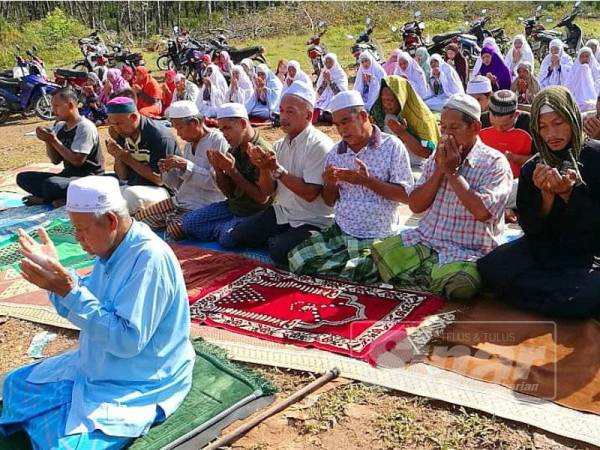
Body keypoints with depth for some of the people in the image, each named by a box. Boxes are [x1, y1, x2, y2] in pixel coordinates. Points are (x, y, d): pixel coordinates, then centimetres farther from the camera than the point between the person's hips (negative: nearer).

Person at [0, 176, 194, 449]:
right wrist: (52, 268, -5)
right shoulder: (111, 248, 0)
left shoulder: (149, 258, -29)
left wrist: (70, 292, -32)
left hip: (139, 385, -9)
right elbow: (83, 307, 10)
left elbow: (128, 341, -31)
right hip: (97, 367, 9)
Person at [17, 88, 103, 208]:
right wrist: (48, 141, -5)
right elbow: (56, 160, 12)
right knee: (23, 178, 2)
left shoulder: (85, 127, -13)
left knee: (51, 184, -35)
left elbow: (77, 161, -20)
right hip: (67, 175, 9)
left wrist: (54, 141, -16)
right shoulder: (59, 126, 10)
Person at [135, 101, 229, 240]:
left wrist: (185, 165, -22)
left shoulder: (217, 141, -12)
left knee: (174, 230, -31)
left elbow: (217, 182, -22)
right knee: (140, 218, 2)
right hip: (180, 201, 8)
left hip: (205, 206, -8)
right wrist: (169, 171, -3)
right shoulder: (189, 145, 14)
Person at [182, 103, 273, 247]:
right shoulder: (234, 150, 5)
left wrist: (233, 171, -23)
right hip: (232, 206, 7)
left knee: (227, 237, -32)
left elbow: (262, 198, -23)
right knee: (189, 222, -1)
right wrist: (218, 169, -12)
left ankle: (224, 228, -2)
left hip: (254, 214, -7)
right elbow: (229, 192, 7)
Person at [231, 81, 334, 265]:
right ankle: (280, 238, 14)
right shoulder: (279, 145, 6)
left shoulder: (319, 145, -17)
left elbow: (309, 193, -23)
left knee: (280, 252, -28)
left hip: (312, 222, -7)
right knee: (238, 236, -1)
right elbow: (268, 191, 5)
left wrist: (277, 169, -24)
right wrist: (264, 168, -14)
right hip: (281, 213, 7)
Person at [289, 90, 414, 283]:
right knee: (298, 259, -12)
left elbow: (406, 195, -10)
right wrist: (330, 184, -7)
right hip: (339, 232, 6)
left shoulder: (392, 146, -5)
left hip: (377, 240, -6)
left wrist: (367, 181, -20)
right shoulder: (335, 153, 10)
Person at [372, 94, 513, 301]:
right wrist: (439, 171, -7)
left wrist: (452, 172, -13)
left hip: (468, 252, -5)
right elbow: (415, 205, 5)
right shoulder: (437, 158, 13)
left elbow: (482, 212, -21)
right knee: (380, 253, -16)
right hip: (424, 241, 5)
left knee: (460, 284, -35)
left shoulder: (495, 163, -5)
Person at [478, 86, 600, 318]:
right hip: (546, 249, 4)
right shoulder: (532, 169, 4)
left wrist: (570, 194, -22)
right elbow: (531, 229, -1)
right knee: (490, 269, -22)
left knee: (580, 299, -36)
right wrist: (546, 196, -18)